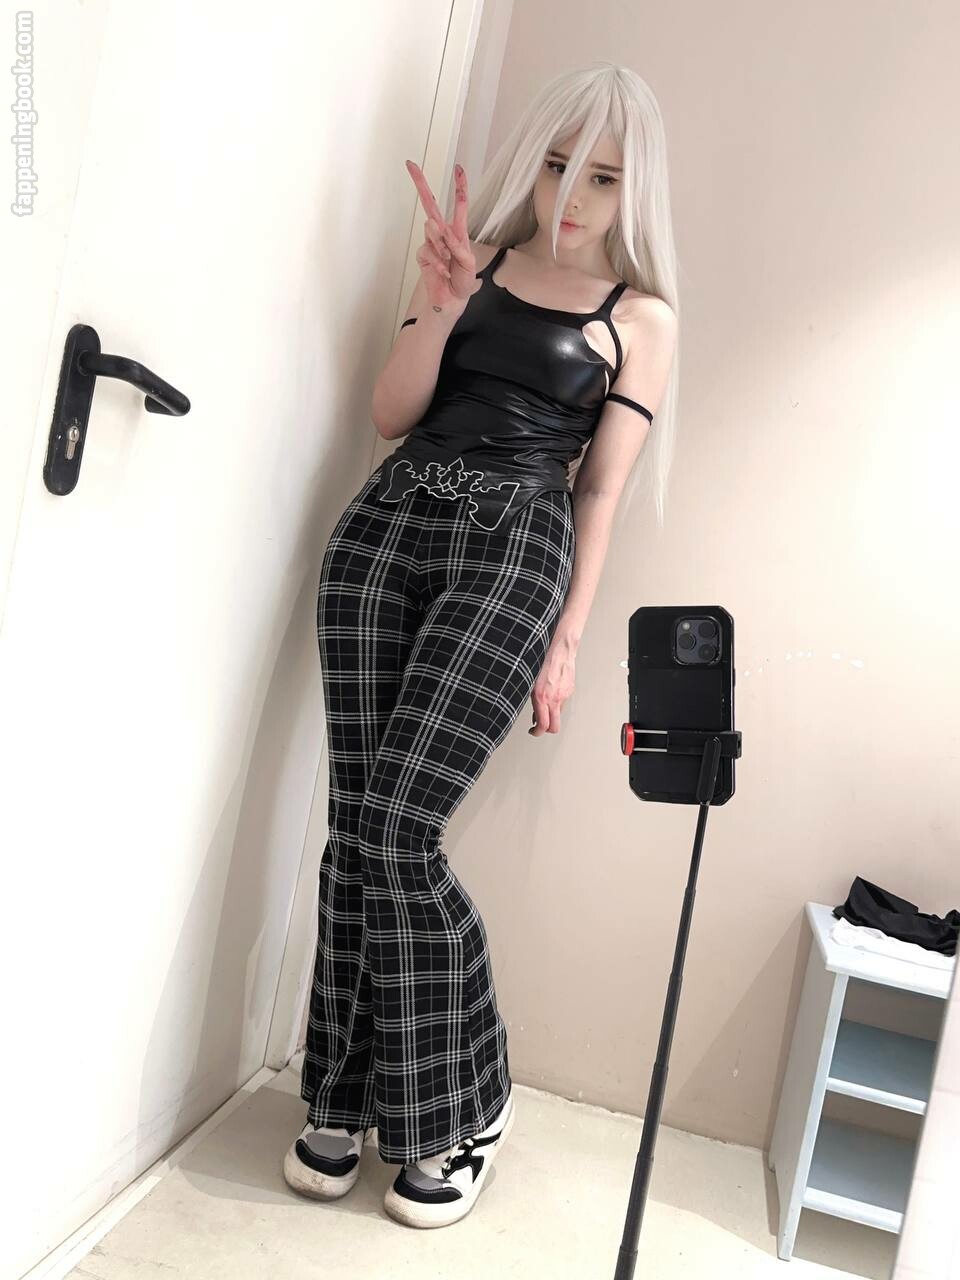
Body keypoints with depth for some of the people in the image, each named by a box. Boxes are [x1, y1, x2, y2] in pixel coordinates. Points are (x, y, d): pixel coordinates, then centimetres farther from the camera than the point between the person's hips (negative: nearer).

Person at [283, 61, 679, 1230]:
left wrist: (567, 640, 0)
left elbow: (601, 489, 5)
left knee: (393, 828, -14)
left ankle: (464, 1107, 8)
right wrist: (438, 306, -5)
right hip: (389, 522, 4)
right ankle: (346, 1093, 17)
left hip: (514, 548, -3)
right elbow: (390, 416, 11)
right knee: (354, 822, -1)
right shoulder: (476, 256, 17)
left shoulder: (642, 317, 9)